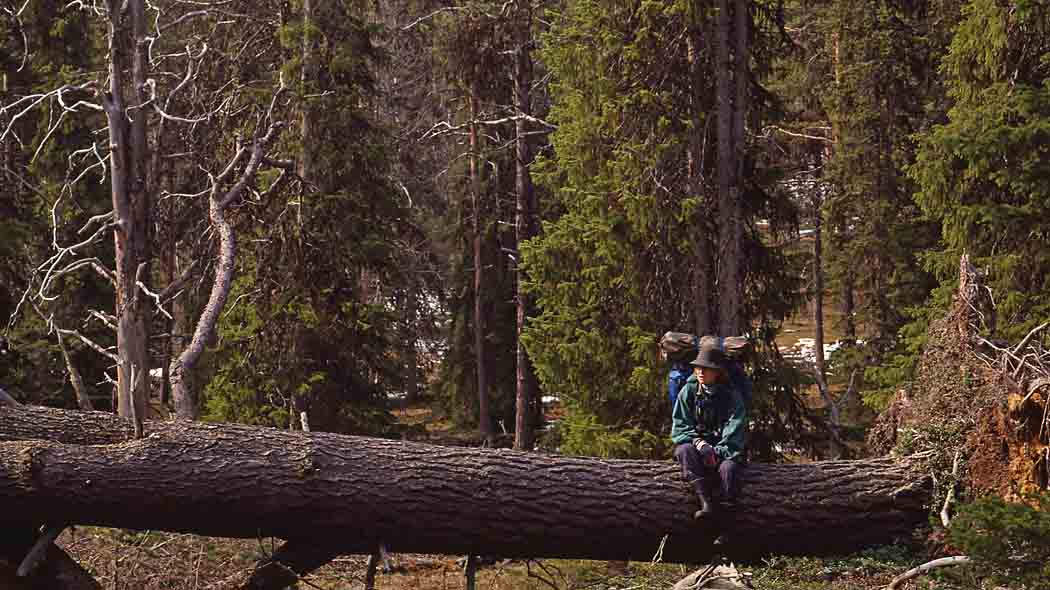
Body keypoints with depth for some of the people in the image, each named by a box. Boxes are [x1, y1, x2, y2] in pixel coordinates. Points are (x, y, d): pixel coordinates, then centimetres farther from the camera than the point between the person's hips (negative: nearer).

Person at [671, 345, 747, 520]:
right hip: (695, 444, 2)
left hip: (723, 449, -2)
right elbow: (679, 427, -2)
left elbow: (735, 433, -9)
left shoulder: (731, 395, -3)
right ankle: (706, 504, -41)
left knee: (728, 468, -36)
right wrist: (699, 443, -19)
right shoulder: (688, 391, 2)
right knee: (685, 450, -34)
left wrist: (717, 452, -24)